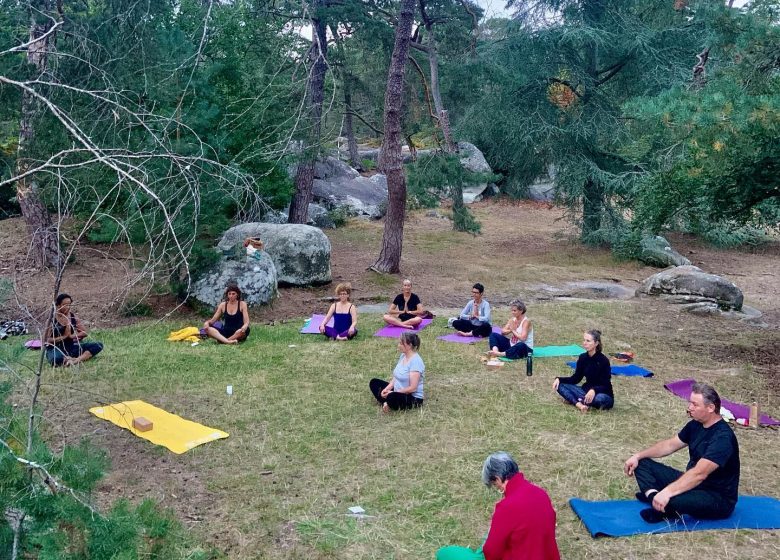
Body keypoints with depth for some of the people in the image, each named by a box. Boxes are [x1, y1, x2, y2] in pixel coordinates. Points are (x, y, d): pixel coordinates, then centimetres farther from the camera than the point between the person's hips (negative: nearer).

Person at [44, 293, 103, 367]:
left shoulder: (73, 316, 2)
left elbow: (84, 332, 4)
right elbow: (45, 340, -13)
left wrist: (71, 336, -12)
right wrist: (63, 337, -17)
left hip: (71, 347, 5)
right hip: (56, 349, -5)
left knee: (98, 345, -15)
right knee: (56, 359, -44)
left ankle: (77, 360, -30)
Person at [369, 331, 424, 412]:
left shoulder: (415, 361, -23)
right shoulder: (403, 356, 5)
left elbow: (412, 388, -25)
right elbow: (395, 377, 11)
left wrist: (392, 393, -19)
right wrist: (387, 389, -7)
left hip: (413, 398, -10)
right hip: (399, 391, 10)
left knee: (392, 397, -39)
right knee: (374, 382, 7)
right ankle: (386, 403, -13)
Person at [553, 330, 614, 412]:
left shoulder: (603, 360, -19)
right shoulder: (583, 358, -2)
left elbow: (606, 386, -19)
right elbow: (576, 378, 5)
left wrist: (594, 390, -40)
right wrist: (559, 379, -11)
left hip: (603, 394, -5)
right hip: (587, 390, 6)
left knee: (600, 398, -42)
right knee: (560, 385, -11)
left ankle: (573, 400, -18)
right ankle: (579, 404, -30)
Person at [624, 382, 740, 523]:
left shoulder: (722, 437, -26)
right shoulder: (696, 425, 3)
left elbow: (699, 473, -35)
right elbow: (670, 445, 14)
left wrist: (668, 492, -43)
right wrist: (638, 456, 3)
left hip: (719, 499, -9)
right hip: (692, 483, 9)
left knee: (671, 501, -40)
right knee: (642, 463, 2)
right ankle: (655, 497, -21)